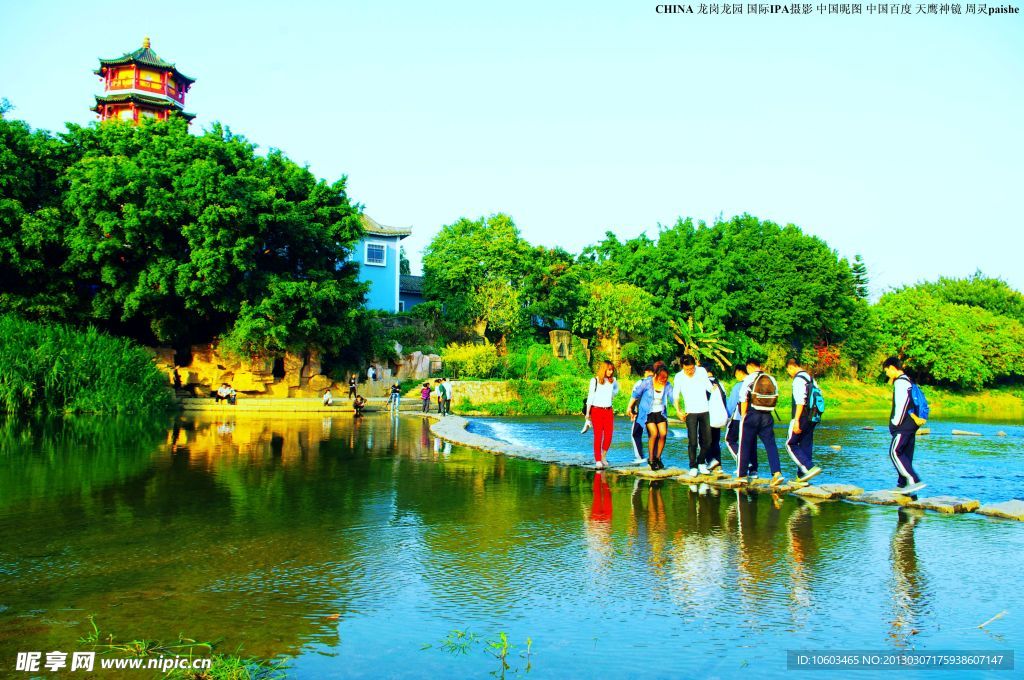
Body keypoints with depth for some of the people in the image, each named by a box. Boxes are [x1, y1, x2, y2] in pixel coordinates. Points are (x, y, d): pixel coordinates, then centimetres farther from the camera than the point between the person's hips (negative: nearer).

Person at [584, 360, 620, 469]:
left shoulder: (613, 380, 8)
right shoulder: (595, 380, -3)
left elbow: (616, 389, 33)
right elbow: (590, 396, -3)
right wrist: (587, 413, -5)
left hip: (609, 411, 4)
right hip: (597, 410, -4)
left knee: (608, 435, -2)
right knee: (598, 436, -3)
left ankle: (603, 456, 18)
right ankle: (597, 460, 2)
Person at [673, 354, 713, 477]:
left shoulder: (702, 371, -1)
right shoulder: (679, 377, -5)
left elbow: (709, 386, 11)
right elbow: (675, 395, 2)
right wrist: (678, 411, -7)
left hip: (704, 411, 2)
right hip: (690, 412, -2)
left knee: (707, 440, 7)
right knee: (693, 441, -5)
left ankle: (701, 462, 25)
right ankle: (693, 466, 5)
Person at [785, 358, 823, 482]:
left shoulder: (799, 379, -13)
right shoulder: (810, 378, 15)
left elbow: (800, 401, -21)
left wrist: (796, 420, -21)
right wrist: (813, 417, 20)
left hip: (802, 418, -9)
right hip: (812, 418, 9)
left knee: (790, 444, -1)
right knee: (806, 446, 11)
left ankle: (810, 467, -14)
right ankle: (801, 476, 15)